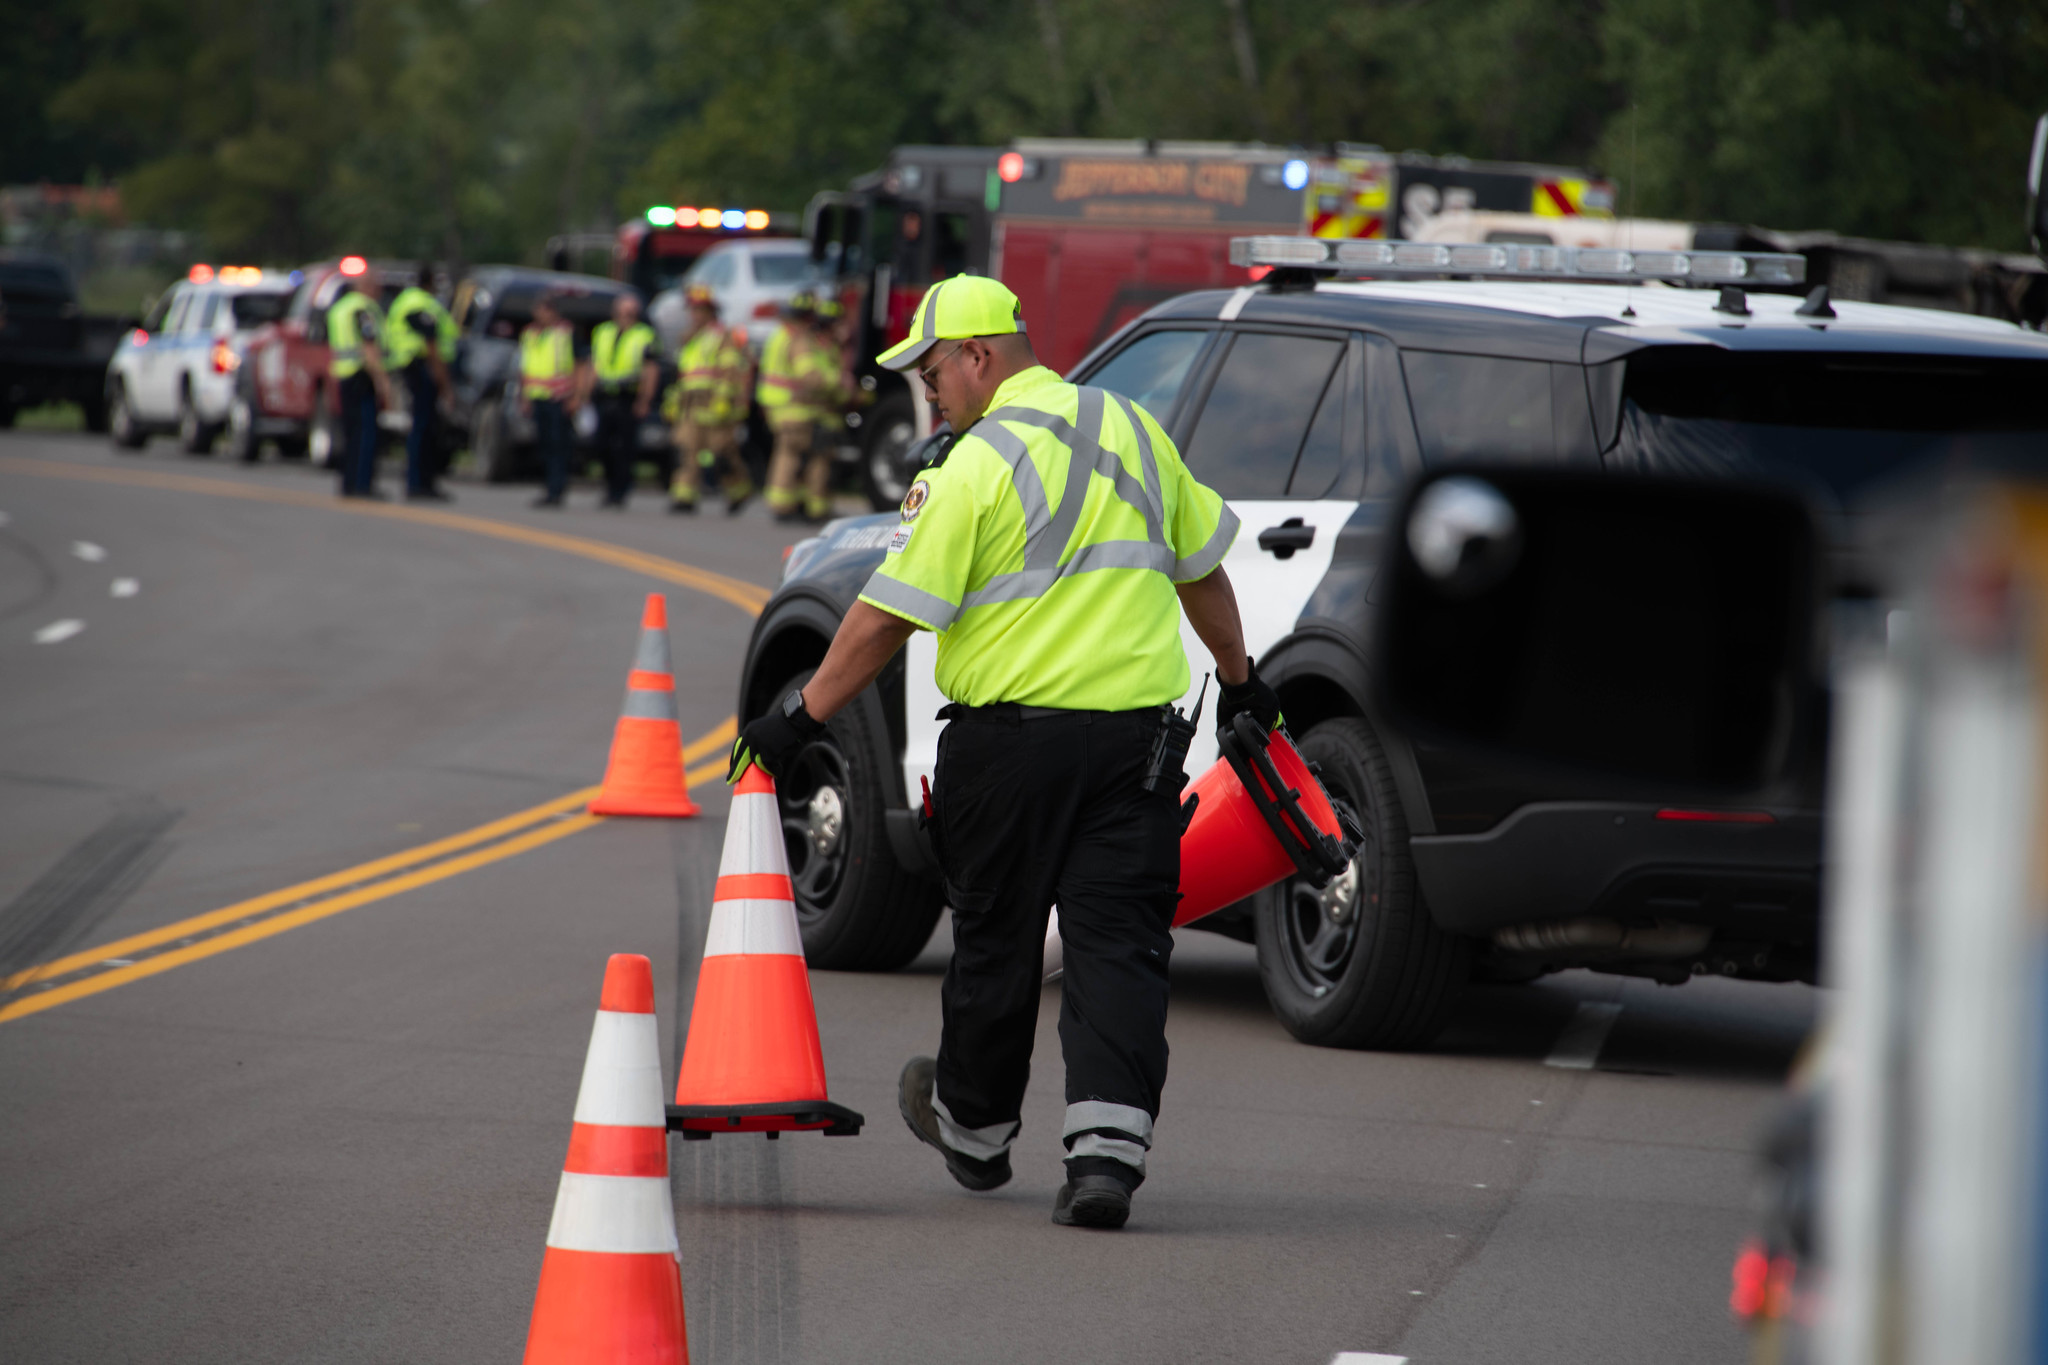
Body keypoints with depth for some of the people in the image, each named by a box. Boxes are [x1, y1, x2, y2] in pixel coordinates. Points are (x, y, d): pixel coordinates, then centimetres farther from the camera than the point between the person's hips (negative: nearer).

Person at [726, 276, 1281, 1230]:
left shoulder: (976, 468, -11)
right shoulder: (1133, 431, 9)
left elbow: (887, 618, -12)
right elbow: (1202, 570, 21)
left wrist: (802, 717, -3)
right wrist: (1238, 679, 35)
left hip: (1013, 735, -4)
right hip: (1136, 728, 4)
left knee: (995, 938, 13)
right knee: (1118, 943, 1)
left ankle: (973, 1124, 31)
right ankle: (1108, 1143, -12)